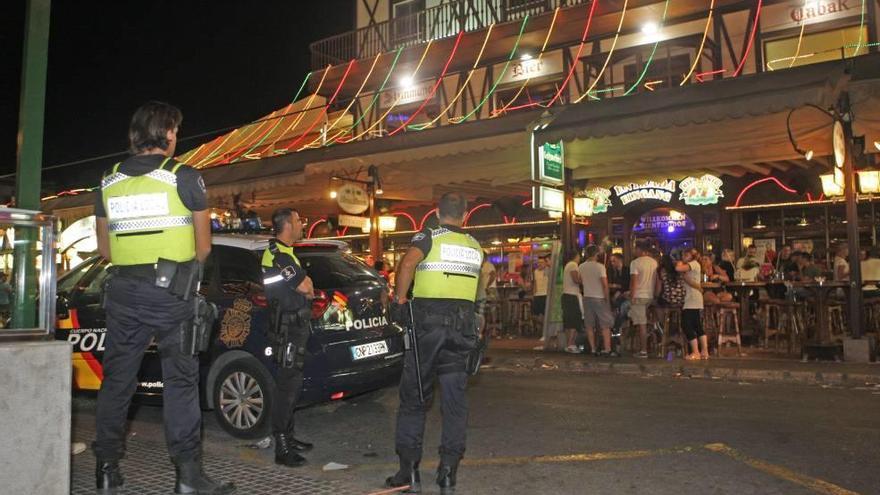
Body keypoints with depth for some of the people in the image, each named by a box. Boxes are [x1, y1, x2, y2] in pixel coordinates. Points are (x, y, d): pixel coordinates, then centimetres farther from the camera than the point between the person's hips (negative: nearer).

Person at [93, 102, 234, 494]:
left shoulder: (109, 182, 9)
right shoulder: (184, 178, -5)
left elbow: (104, 249, 13)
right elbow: (203, 248, -2)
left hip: (123, 291, 5)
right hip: (171, 292, -4)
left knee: (116, 378, 13)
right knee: (180, 380, 1)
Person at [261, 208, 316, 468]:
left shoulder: (283, 252, 18)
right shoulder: (279, 256, -17)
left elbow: (305, 286, 18)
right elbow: (306, 287, -17)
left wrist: (305, 285, -2)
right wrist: (306, 284, 3)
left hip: (294, 327, 11)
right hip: (287, 328, -11)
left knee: (291, 383, 16)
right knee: (287, 385, -8)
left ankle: (287, 437, 26)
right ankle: (282, 448, -4)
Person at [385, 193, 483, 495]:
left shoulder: (429, 237, -3)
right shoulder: (475, 247, 13)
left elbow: (407, 264, -21)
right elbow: (475, 286, 15)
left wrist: (400, 301, -12)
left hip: (428, 322, -3)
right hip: (462, 324, 4)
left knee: (414, 396, 8)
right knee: (455, 399, 8)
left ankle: (409, 471, 11)